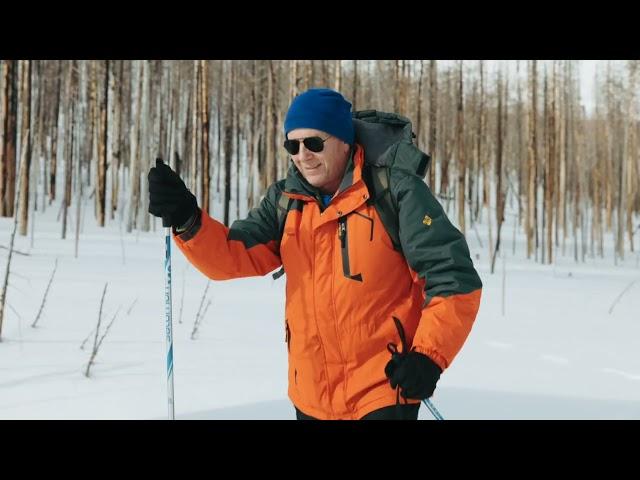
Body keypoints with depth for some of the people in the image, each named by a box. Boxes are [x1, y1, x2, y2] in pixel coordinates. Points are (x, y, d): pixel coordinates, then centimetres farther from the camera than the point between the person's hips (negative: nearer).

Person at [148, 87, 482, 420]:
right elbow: (233, 257, -6)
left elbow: (454, 278, -12)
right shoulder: (285, 200, 3)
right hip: (311, 397, 6)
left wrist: (428, 356, -21)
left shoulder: (395, 193, -12)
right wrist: (187, 220, -23)